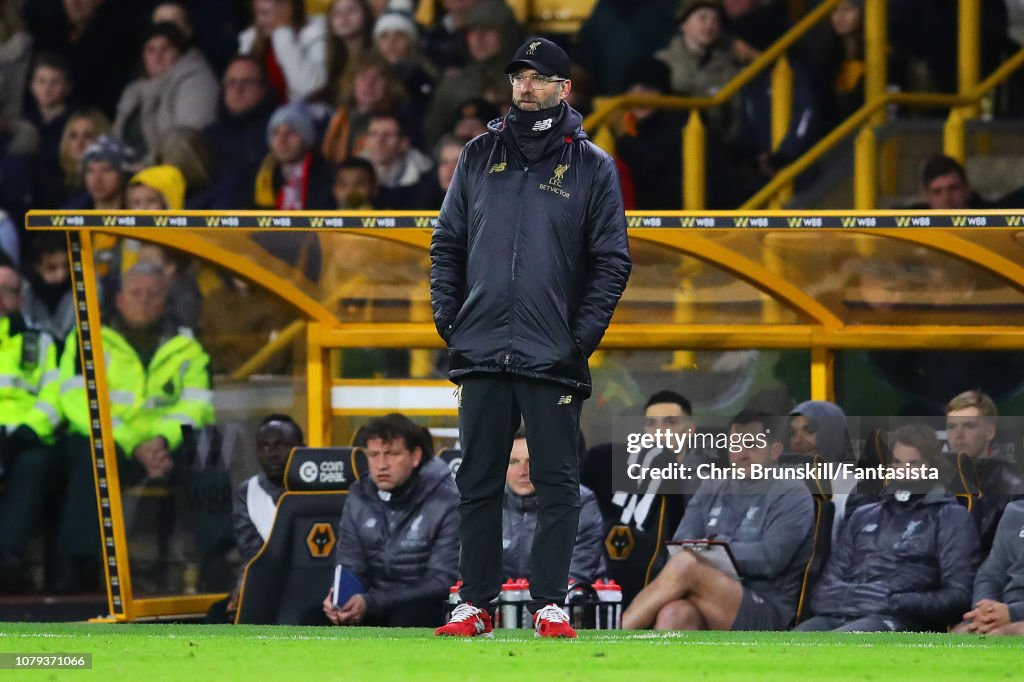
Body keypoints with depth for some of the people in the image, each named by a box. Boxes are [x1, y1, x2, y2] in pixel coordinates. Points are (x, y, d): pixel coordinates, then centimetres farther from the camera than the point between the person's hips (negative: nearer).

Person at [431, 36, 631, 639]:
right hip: (482, 354, 3)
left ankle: (551, 603, 3)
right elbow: (448, 244, 15)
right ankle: (478, 603, 10)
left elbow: (613, 261, 2)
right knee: (477, 482, 4)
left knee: (557, 484, -1)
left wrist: (583, 336, -7)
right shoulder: (479, 156, 12)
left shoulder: (591, 165, 3)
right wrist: (448, 318, 4)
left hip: (554, 359, -3)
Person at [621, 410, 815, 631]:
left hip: (765, 611, -4)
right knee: (674, 613, -34)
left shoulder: (792, 496, 5)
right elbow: (681, 544, 12)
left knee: (685, 564, -30)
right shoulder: (711, 489, 22)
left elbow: (771, 558, -9)